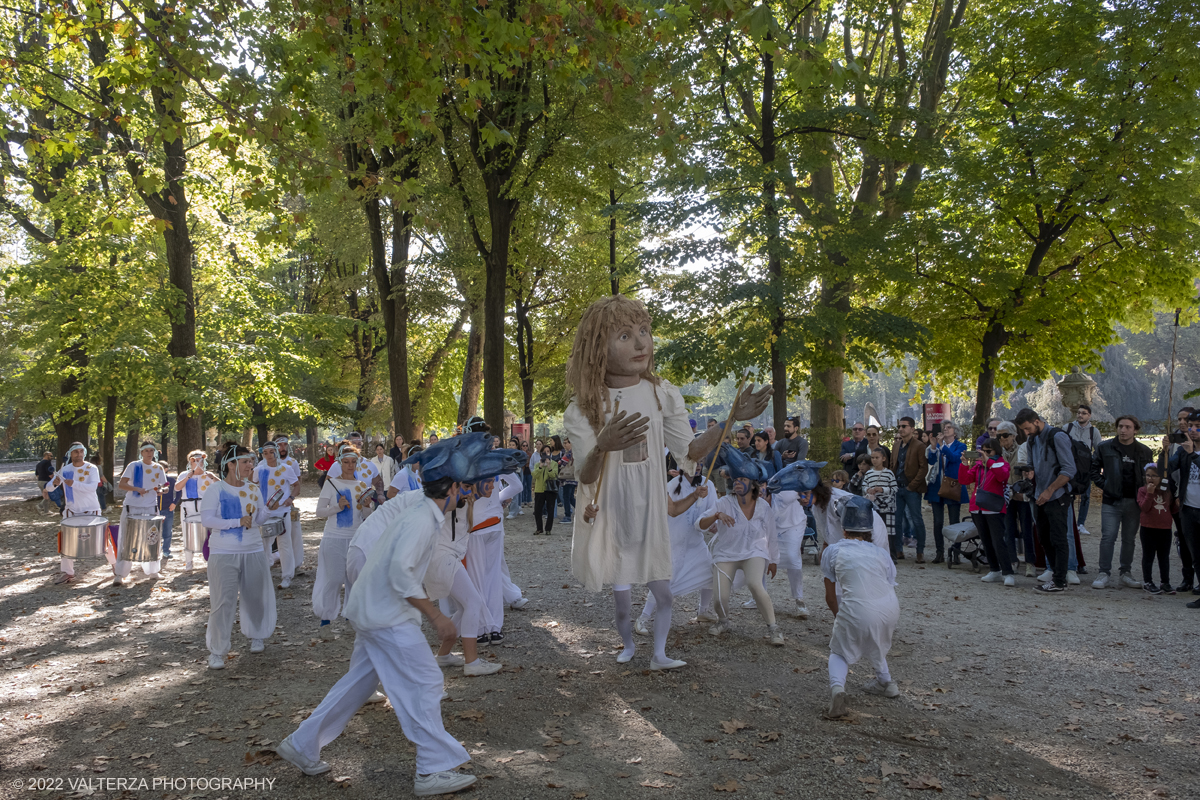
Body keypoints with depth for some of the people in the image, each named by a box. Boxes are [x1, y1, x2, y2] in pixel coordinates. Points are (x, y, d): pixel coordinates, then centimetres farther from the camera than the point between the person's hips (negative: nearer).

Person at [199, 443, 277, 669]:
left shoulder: (253, 489, 6)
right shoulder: (216, 490, -8)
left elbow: (261, 518, 9)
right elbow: (207, 519, -15)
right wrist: (238, 522, -20)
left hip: (253, 551, 4)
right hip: (224, 554, -4)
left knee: (256, 596, 13)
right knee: (223, 601, -4)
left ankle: (257, 636, 36)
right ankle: (217, 651, 6)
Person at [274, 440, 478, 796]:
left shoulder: (418, 509, 7)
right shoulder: (421, 521, -22)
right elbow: (401, 573, -30)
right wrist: (436, 616, -28)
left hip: (372, 609, 10)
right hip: (387, 615, -10)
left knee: (358, 682, 19)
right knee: (424, 683, -4)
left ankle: (302, 746, 29)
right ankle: (434, 772, 3)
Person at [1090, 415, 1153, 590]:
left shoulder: (1144, 451, 6)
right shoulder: (1105, 447, 1)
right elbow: (1094, 468, 10)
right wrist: (1103, 484, -2)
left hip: (1134, 502, 2)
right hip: (1111, 501, -2)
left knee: (1129, 539, 10)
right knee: (1108, 537, -7)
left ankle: (1126, 573, 19)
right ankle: (1104, 573, -2)